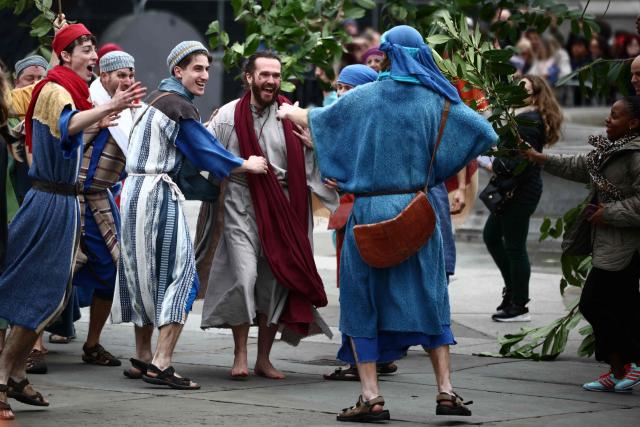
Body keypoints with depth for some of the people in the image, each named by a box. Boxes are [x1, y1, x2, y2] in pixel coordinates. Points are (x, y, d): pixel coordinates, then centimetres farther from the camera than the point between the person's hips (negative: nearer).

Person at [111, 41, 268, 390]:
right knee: (181, 274, -8)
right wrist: (248, 165, 2)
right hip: (158, 195, -10)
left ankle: (143, 357, 21)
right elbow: (206, 152, -10)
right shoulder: (179, 106, -13)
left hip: (135, 191, 10)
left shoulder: (157, 98, 16)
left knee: (146, 275, 15)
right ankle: (161, 364, -15)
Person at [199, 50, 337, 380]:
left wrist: (336, 204, -4)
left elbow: (312, 166, 3)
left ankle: (264, 358, 15)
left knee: (276, 281, 3)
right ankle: (240, 355, 0)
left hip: (280, 210, 2)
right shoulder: (228, 116, 2)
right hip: (241, 207, -1)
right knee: (244, 275, -13)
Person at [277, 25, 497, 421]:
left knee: (362, 302, 7)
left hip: (370, 210, -1)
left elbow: (317, 118, 16)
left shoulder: (365, 96, 0)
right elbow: (488, 135, -1)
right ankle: (446, 391, 7)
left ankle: (371, 397, 3)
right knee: (429, 298, 11)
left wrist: (292, 113, 38)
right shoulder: (436, 100, 1)